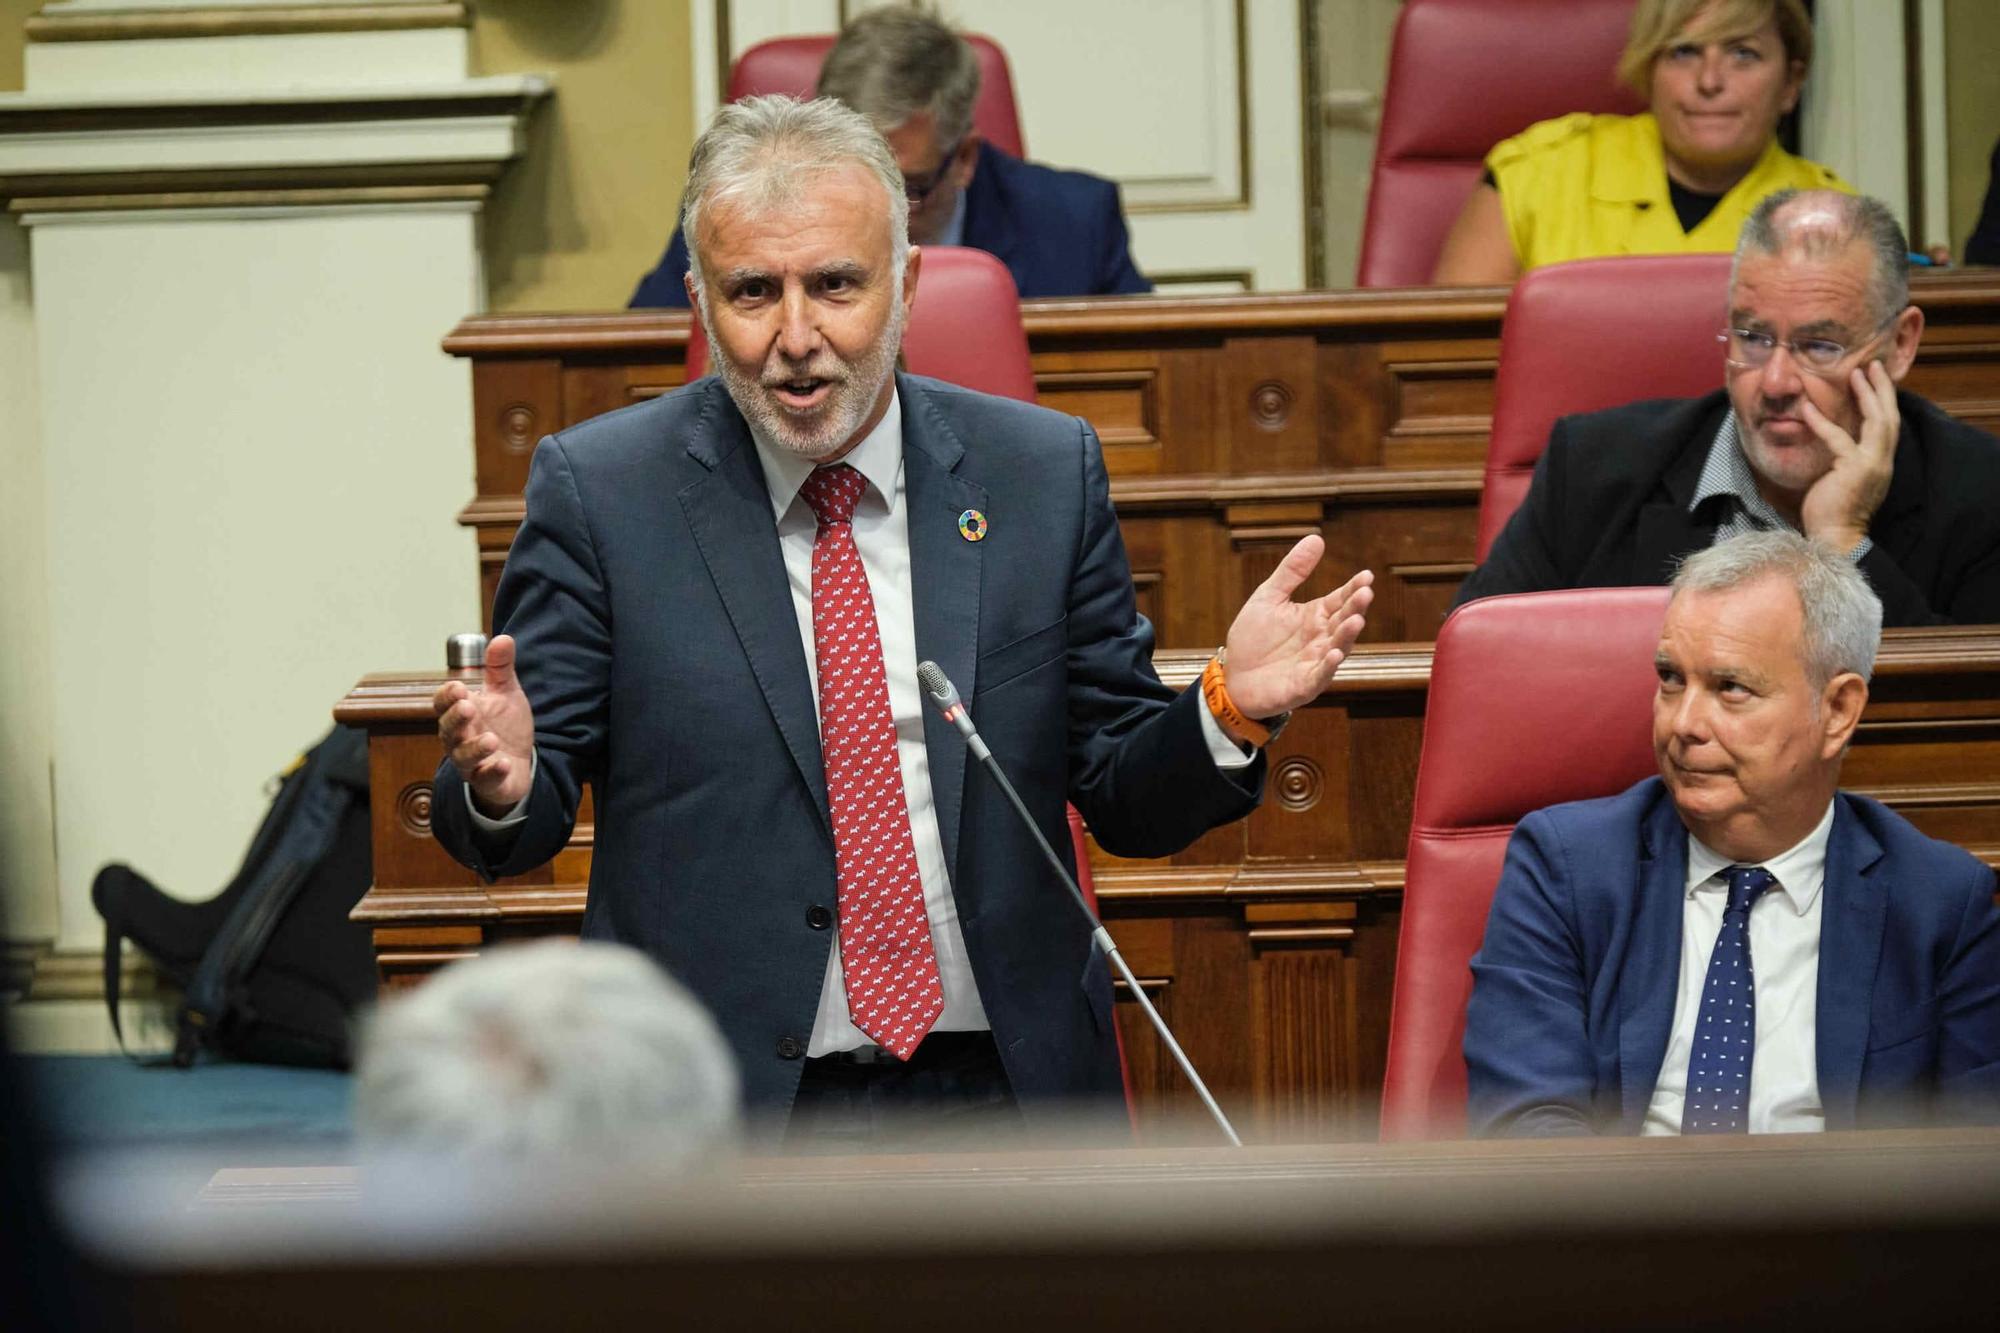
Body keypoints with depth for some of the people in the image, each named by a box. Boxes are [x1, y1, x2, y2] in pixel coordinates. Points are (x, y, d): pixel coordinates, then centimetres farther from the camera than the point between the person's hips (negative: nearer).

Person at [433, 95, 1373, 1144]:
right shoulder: (597, 490, -2)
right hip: (721, 1112, -2)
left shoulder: (1044, 474, 3)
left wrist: (1228, 708, -14)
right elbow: (533, 814, -2)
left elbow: (1125, 801, 6)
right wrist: (503, 782, -24)